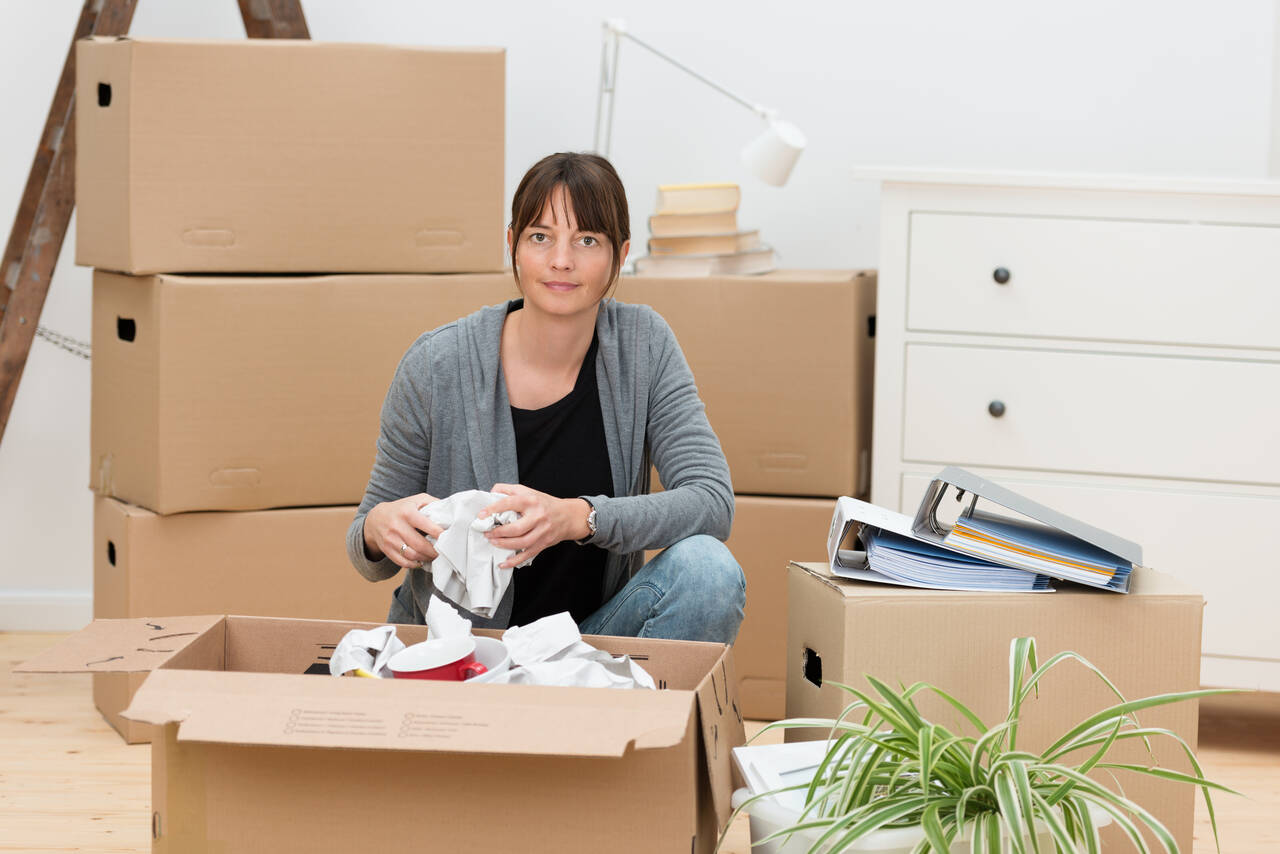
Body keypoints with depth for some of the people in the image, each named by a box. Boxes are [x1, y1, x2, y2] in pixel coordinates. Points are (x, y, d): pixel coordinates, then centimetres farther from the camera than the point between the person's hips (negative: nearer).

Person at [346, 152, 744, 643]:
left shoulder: (643, 344, -5)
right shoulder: (437, 366, -11)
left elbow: (714, 502, -16)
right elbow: (369, 559, -1)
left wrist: (577, 516, -32)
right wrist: (380, 529, -27)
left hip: (594, 635, 1)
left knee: (709, 570, -26)